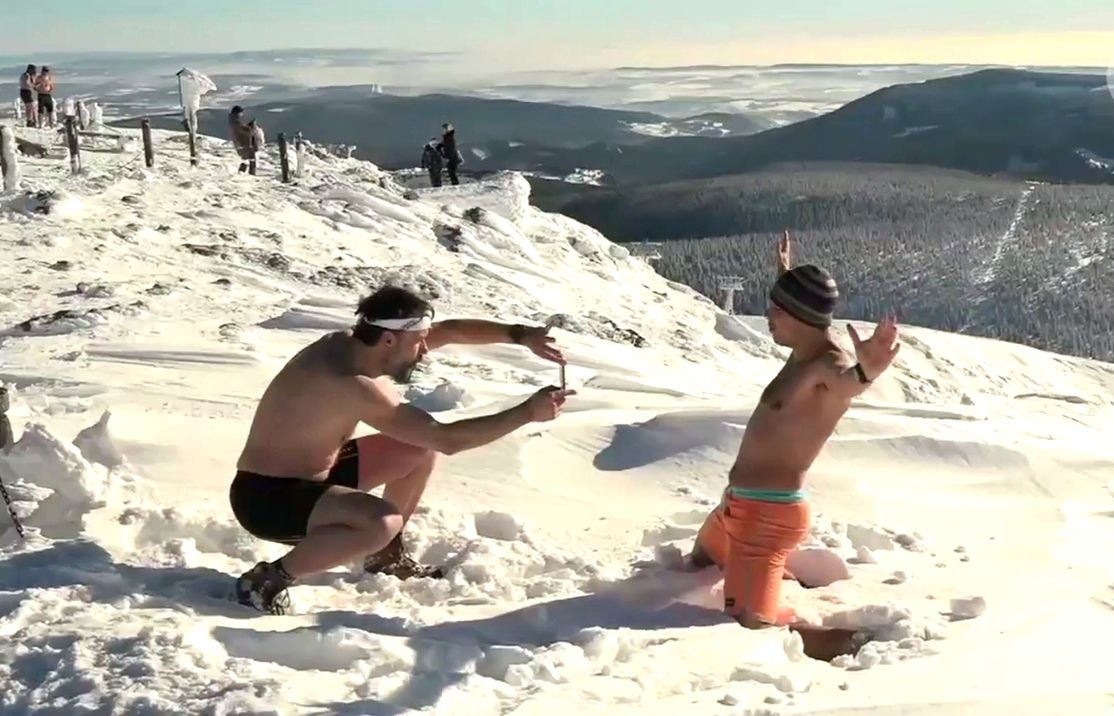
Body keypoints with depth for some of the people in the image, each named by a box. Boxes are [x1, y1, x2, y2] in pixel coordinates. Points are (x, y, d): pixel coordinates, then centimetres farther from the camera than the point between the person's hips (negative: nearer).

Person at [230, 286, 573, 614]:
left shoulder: (354, 342, -4)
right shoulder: (354, 386, -31)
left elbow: (448, 331, 5)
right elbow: (447, 439, -31)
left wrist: (520, 335, -6)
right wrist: (528, 412, -25)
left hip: (314, 473, 10)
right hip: (266, 497, -10)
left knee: (422, 449, 11)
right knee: (383, 523, -34)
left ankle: (387, 556, 27)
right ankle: (267, 579, -16)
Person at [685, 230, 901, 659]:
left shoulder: (831, 366, -24)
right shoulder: (806, 351, 5)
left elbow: (847, 381, -51)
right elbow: (791, 309, 31)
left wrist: (866, 372, -74)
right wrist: (785, 274, 47)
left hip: (769, 512, -11)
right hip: (740, 503, 11)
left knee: (753, 631, -21)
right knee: (698, 565, 36)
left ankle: (864, 643, -5)